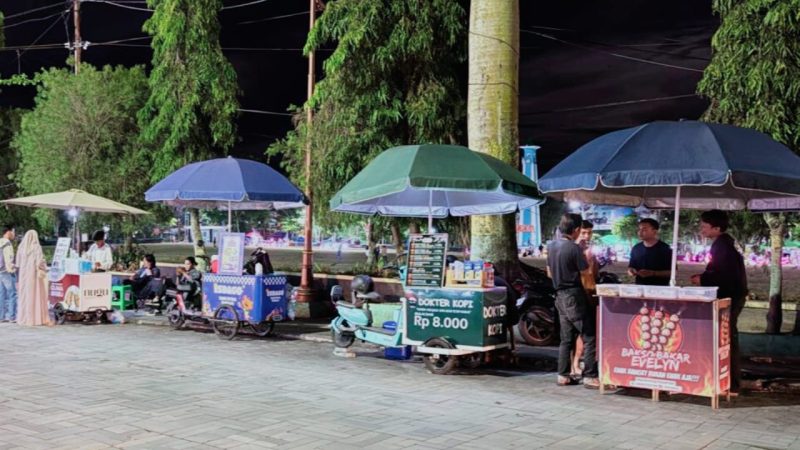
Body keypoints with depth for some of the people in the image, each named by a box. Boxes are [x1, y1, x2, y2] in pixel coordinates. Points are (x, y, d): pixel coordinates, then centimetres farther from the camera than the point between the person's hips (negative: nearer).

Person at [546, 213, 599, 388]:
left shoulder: (551, 246, 6)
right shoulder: (574, 248, -17)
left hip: (560, 296, 8)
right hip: (575, 296, -8)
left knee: (566, 338, 13)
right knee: (590, 337, -2)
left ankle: (563, 375, 14)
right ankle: (590, 376, -3)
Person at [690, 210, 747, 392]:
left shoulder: (723, 246, -17)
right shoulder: (722, 244, 13)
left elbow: (727, 275, -24)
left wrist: (703, 280, -17)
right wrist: (703, 277, 8)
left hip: (730, 297, -10)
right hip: (729, 296, 10)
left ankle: (731, 383, -2)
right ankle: (731, 380, 21)